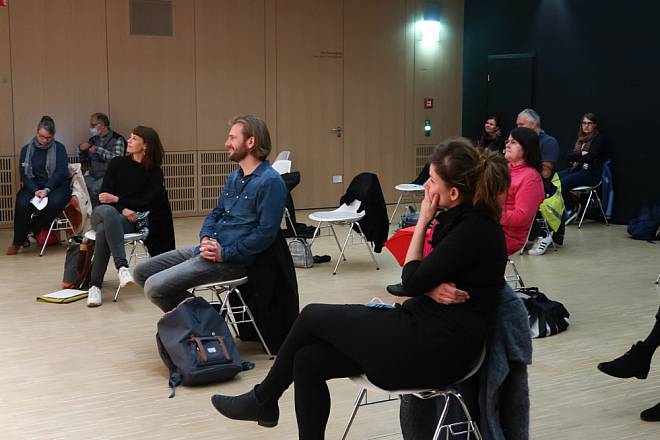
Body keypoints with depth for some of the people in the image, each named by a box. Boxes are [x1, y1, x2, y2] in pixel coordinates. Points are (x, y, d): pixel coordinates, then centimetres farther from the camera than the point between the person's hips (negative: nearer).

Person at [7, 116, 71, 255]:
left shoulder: (59, 148, 4)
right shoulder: (27, 150, 9)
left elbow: (60, 172, -6)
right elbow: (25, 174, 1)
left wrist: (46, 190, -21)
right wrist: (35, 191, -17)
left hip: (56, 186, -1)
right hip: (33, 186, 2)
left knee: (54, 202, -36)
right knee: (22, 203, -30)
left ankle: (34, 231, -12)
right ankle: (17, 242, -13)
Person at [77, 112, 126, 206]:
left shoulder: (117, 139, -5)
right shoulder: (93, 139, 14)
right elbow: (83, 159, 22)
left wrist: (98, 150, -18)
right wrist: (81, 149, 1)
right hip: (93, 176, 6)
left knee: (94, 189, -31)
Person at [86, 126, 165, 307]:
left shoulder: (155, 173, 7)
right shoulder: (117, 163, 14)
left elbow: (147, 203, -1)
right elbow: (104, 194, 6)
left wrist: (117, 200, -10)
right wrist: (123, 210, -11)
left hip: (128, 221, -1)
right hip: (102, 214, 2)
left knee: (103, 230, -37)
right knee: (108, 211, -38)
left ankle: (95, 286, -35)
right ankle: (122, 266, -50)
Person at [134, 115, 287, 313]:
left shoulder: (270, 182, -13)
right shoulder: (234, 177, 16)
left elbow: (266, 232, -19)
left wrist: (225, 253, -18)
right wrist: (206, 238, -2)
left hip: (233, 260, -9)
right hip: (208, 251, 9)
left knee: (155, 287, -17)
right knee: (142, 272, 8)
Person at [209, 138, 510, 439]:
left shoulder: (474, 230, -19)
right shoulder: (461, 218, 10)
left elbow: (411, 282, -14)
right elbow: (423, 278, 10)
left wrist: (423, 221, -6)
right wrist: (430, 288, -14)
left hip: (435, 350, -9)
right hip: (427, 329, 9)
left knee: (313, 316, 2)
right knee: (309, 360, 2)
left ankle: (263, 400, 23)